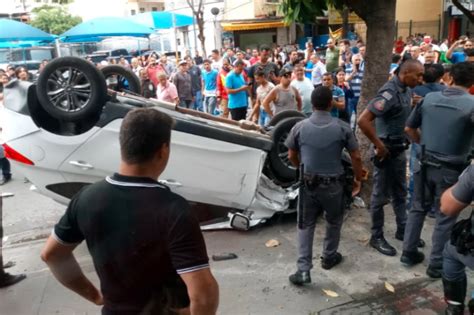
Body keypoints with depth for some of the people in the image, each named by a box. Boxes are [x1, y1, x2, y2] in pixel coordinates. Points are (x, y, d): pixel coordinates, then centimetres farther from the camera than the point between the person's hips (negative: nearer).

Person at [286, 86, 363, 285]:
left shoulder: (300, 127, -4)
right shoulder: (342, 127, -7)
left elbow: (292, 157, 6)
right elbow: (356, 157, -4)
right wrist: (359, 177, 12)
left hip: (308, 183, 0)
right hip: (333, 183, 0)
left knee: (305, 225, 10)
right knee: (334, 222, 23)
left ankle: (303, 269, 3)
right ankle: (329, 257, 39)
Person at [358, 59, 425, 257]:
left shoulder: (406, 90, 5)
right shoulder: (389, 93, -23)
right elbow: (363, 120, -31)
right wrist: (379, 145, -24)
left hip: (400, 149, 9)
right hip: (387, 150, -9)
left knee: (400, 193, 20)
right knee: (381, 196, 3)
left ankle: (402, 230, 35)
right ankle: (377, 237, 17)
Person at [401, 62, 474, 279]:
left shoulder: (429, 98, -1)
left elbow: (409, 128, 7)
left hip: (425, 163, 4)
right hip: (451, 169, -4)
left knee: (418, 208, 18)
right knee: (445, 217, 9)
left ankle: (409, 253, 28)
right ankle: (437, 264, 21)